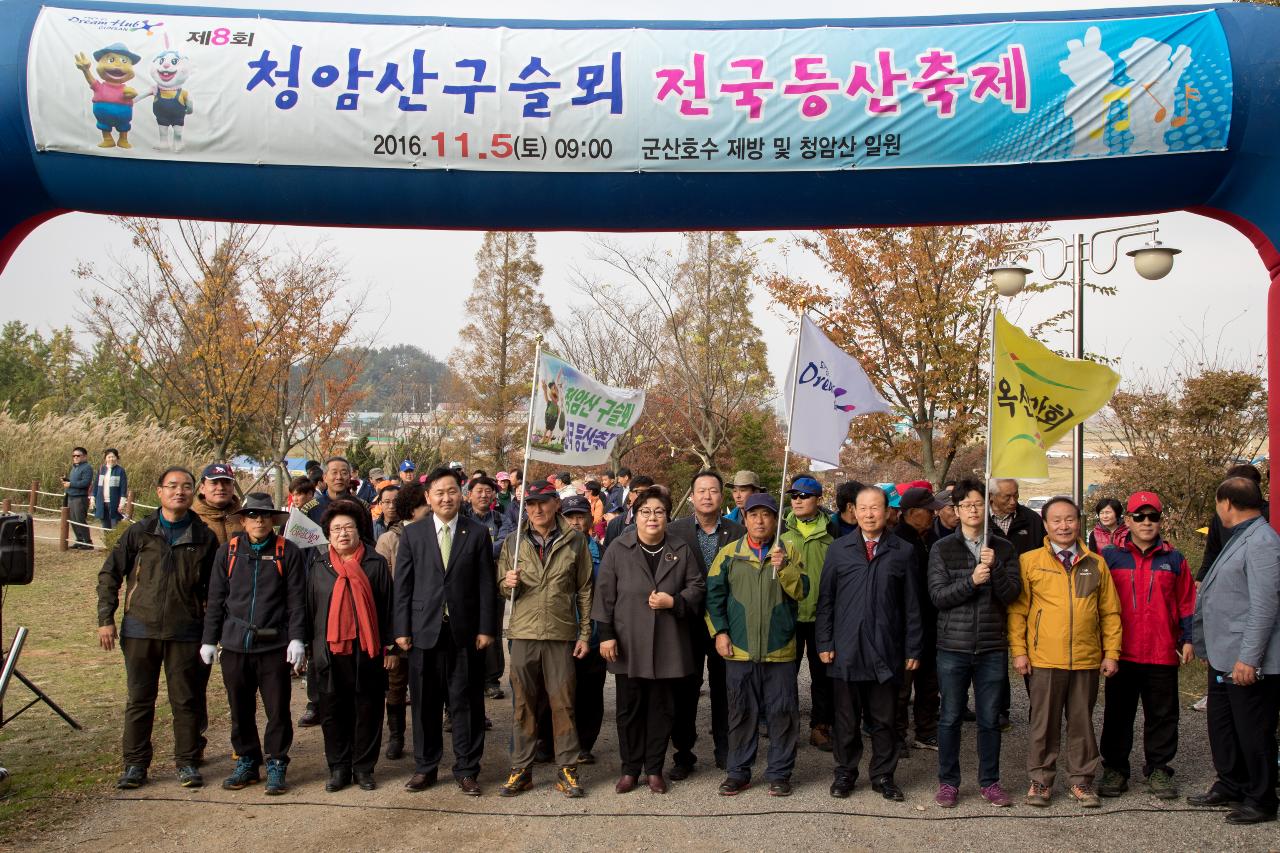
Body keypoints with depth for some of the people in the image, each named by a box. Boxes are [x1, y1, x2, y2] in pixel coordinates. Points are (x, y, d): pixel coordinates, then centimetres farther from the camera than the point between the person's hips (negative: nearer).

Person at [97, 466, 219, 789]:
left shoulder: (204, 537, 1)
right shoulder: (139, 533, 2)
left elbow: (213, 588, 6)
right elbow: (109, 574, 5)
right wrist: (106, 619, -1)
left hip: (186, 632, -1)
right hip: (140, 629, 1)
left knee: (186, 700, 5)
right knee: (139, 699, 9)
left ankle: (187, 762, 17)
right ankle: (135, 764, 20)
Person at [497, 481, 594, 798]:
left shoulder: (575, 541, 2)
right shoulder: (514, 541, 6)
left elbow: (584, 591, 5)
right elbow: (503, 589, 12)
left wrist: (585, 634, 2)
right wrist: (509, 584, -11)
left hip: (562, 634, -1)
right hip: (523, 633, 1)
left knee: (563, 703, 3)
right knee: (523, 704, 8)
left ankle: (567, 770, 12)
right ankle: (520, 769, 16)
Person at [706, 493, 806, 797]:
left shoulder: (788, 553, 4)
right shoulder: (729, 553, 4)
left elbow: (801, 591, -5)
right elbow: (714, 594, 4)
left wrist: (784, 567, -21)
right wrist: (719, 632, -3)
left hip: (780, 649, 0)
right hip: (739, 648, 0)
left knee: (782, 712, 4)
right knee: (741, 712, 9)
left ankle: (779, 772, 16)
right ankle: (738, 772, 19)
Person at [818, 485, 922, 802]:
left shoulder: (903, 552, 3)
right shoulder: (838, 549, 5)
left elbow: (911, 605, 5)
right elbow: (825, 599, 6)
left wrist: (913, 648, 3)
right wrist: (824, 642, 1)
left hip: (887, 652, 0)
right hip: (846, 651, 0)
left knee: (884, 719, 9)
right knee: (846, 719, 9)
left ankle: (883, 775, 23)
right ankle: (845, 772, 23)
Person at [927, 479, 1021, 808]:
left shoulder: (1003, 549, 7)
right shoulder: (942, 549, 2)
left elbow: (1011, 595, -1)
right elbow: (937, 595, -6)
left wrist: (995, 568, -17)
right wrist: (971, 581, -19)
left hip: (992, 647, 1)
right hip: (953, 647, -1)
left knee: (990, 718, 9)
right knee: (950, 717, 6)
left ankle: (990, 781, 22)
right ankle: (948, 781, 18)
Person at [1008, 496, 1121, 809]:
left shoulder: (1095, 564, 7)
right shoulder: (1029, 561, 0)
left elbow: (1110, 612, 11)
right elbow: (1017, 610, 1)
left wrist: (1111, 652, 5)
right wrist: (1019, 650, -5)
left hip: (1087, 659, 2)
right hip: (1044, 659, -2)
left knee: (1082, 721, 11)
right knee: (1044, 722, 7)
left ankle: (1081, 780, 24)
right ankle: (1041, 780, 19)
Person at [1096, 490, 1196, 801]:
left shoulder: (1174, 559, 6)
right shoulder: (1110, 556, 1)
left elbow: (1186, 602, 8)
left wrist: (1187, 639, 3)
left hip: (1162, 655, 1)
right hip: (1121, 653, -1)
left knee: (1162, 715, 9)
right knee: (1118, 714, 8)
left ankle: (1158, 769, 23)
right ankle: (1115, 769, 19)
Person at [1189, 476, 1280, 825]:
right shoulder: (1239, 538, 15)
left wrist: (1248, 658, -24)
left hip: (1249, 663, -10)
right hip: (1224, 658, 10)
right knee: (1222, 727, 19)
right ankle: (1230, 786, 32)